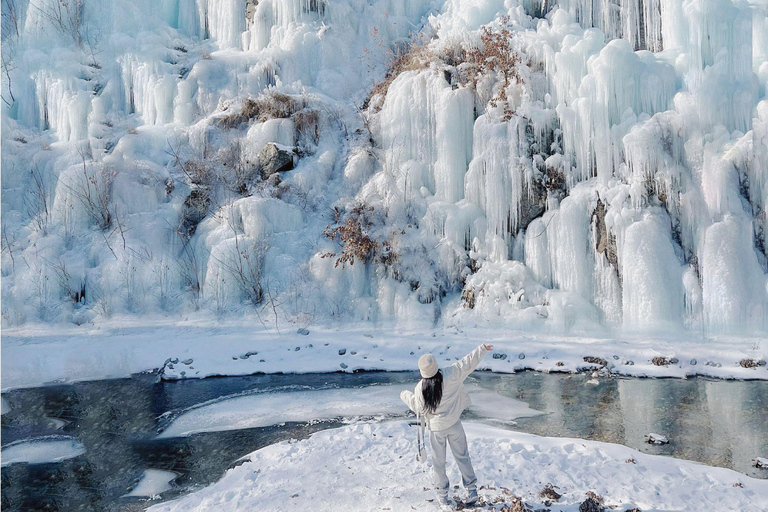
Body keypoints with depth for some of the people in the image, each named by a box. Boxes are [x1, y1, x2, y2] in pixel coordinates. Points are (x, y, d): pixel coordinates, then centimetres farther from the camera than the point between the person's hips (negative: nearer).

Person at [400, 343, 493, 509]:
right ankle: (471, 490, 22)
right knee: (462, 456, 17)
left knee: (438, 461, 15)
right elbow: (468, 362, -9)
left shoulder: (420, 388, -18)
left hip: (435, 428, -1)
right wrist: (483, 348, 4)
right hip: (454, 424, 1)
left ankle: (442, 495, 25)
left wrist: (405, 395, 12)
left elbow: (419, 408, -5)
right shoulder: (451, 375, -18)